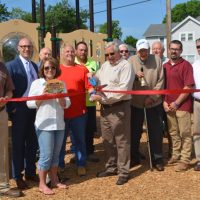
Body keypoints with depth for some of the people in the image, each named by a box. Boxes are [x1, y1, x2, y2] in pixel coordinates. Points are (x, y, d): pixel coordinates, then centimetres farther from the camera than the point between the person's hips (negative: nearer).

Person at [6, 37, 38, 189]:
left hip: (34, 109, 6)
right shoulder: (11, 65, -7)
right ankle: (18, 176, 16)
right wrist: (11, 108, -16)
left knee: (32, 142, 13)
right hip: (20, 109, -6)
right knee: (18, 143, 4)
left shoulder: (35, 66, 12)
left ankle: (30, 172, 26)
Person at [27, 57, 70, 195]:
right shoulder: (37, 83, -2)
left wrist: (60, 95, -14)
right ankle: (42, 184, 9)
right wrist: (43, 96, -16)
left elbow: (66, 105, 3)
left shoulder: (61, 84, 7)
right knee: (46, 155, -4)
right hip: (44, 125, -4)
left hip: (59, 124, 4)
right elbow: (30, 103, -4)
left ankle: (54, 180, 24)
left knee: (56, 154, 12)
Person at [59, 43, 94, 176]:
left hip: (79, 112, -1)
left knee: (80, 140, 10)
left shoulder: (82, 69, 3)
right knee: (60, 140, 11)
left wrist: (92, 91, -21)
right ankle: (59, 165, 25)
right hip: (60, 112, 1)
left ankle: (81, 165, 23)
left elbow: (89, 87, -1)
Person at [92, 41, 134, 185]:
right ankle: (111, 167, 28)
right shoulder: (105, 65, 16)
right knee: (108, 140, 15)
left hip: (119, 108, -7)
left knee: (121, 141, 0)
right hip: (104, 108, 8)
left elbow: (123, 90, -18)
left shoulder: (125, 66, -8)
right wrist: (94, 94, -5)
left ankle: (123, 171, 9)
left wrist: (103, 97, -16)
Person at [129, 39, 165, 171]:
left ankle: (157, 159, 19)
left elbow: (161, 80, -5)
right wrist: (135, 75, -23)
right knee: (135, 132, 11)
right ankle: (134, 158, 26)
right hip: (135, 103, 1)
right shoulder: (131, 61, 0)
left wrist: (152, 97, -12)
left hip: (154, 103, -1)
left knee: (156, 132, 5)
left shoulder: (157, 60, -2)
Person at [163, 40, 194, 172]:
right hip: (169, 106, 6)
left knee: (185, 134, 0)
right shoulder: (165, 66, 11)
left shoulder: (186, 65, -6)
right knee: (173, 133, 13)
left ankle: (185, 160, 6)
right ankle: (176, 156, 25)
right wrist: (164, 102, 2)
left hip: (182, 105, -5)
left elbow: (188, 86, -12)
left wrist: (177, 103, -14)